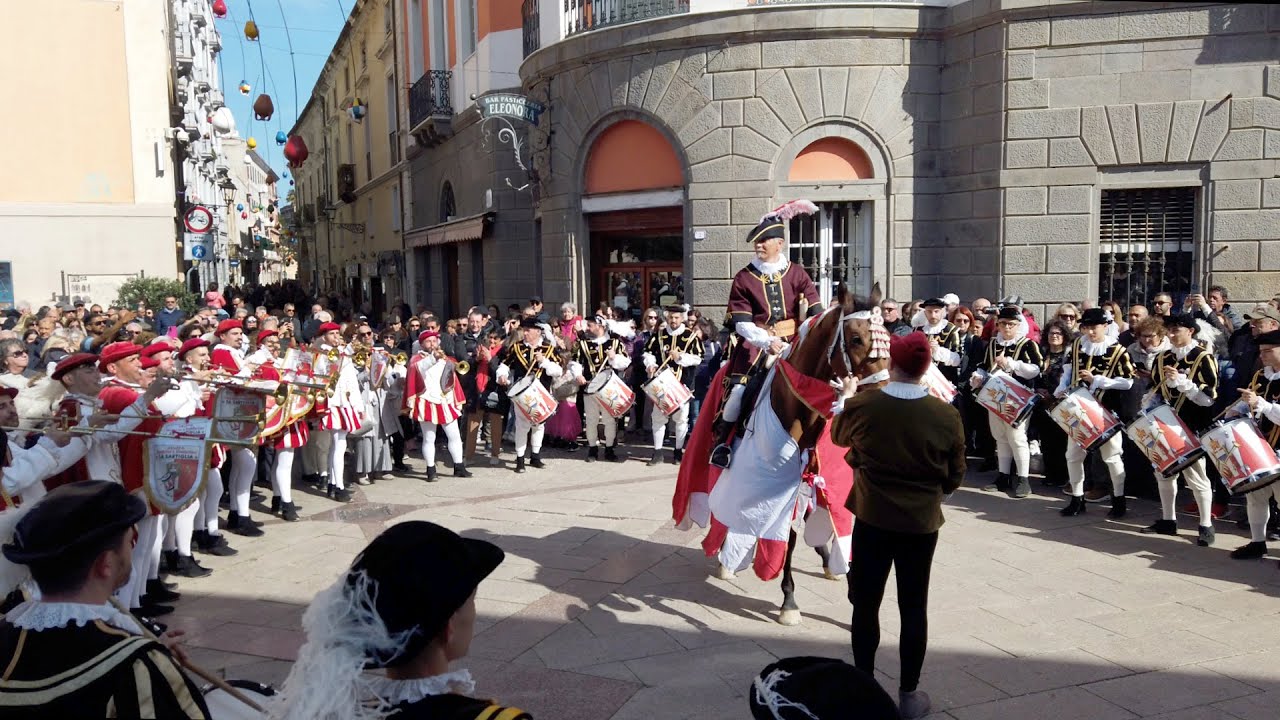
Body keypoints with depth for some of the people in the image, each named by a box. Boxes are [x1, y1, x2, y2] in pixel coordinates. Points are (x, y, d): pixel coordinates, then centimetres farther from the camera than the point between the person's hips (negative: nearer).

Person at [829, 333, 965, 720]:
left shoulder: (862, 405, -13)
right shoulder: (947, 415, -13)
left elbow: (838, 435, 11)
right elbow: (954, 477, -1)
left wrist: (845, 395, 28)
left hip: (872, 518, 0)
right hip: (922, 523, 0)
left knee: (866, 603, 14)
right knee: (914, 608, 12)